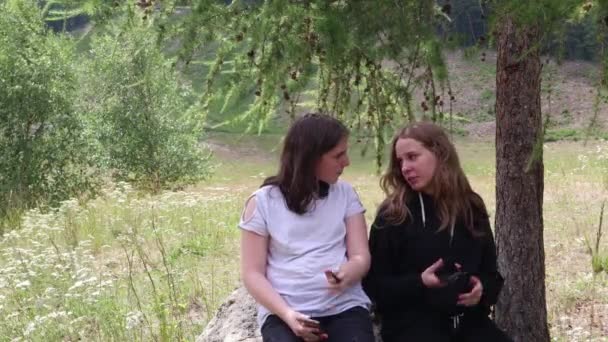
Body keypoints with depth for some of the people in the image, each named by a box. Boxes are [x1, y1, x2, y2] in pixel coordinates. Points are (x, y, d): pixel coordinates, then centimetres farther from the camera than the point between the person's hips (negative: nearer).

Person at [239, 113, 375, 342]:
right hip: (284, 313, -2)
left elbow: (360, 256, 7)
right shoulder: (263, 202, 4)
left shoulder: (345, 194, 12)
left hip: (345, 307, 2)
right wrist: (288, 314, -14)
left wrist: (345, 275, -17)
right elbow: (253, 273, 2)